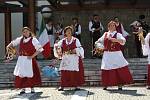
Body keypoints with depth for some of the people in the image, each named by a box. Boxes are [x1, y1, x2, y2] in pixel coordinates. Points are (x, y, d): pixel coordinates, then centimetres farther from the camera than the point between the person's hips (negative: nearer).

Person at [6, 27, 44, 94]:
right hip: (21, 60, 5)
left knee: (30, 74, -4)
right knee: (21, 74, 3)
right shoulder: (20, 39, 11)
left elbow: (39, 49, -9)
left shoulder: (33, 40, -5)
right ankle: (23, 88, 12)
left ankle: (32, 88, 9)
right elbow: (13, 42, 26)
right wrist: (8, 46, 7)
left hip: (29, 60, -5)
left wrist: (32, 56, -15)